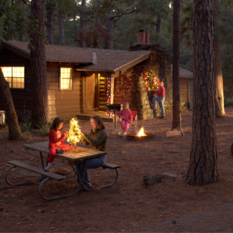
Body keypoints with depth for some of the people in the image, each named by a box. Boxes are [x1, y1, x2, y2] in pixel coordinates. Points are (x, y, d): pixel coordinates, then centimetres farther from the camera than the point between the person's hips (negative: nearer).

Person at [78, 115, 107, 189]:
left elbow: (95, 143, -30)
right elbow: (85, 143, 9)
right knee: (79, 162, -14)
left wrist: (84, 134, -32)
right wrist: (81, 135, -8)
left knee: (83, 165, -25)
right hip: (93, 156, 8)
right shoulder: (92, 131, 9)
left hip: (101, 158, -8)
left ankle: (87, 184, -9)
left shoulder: (102, 132, -16)